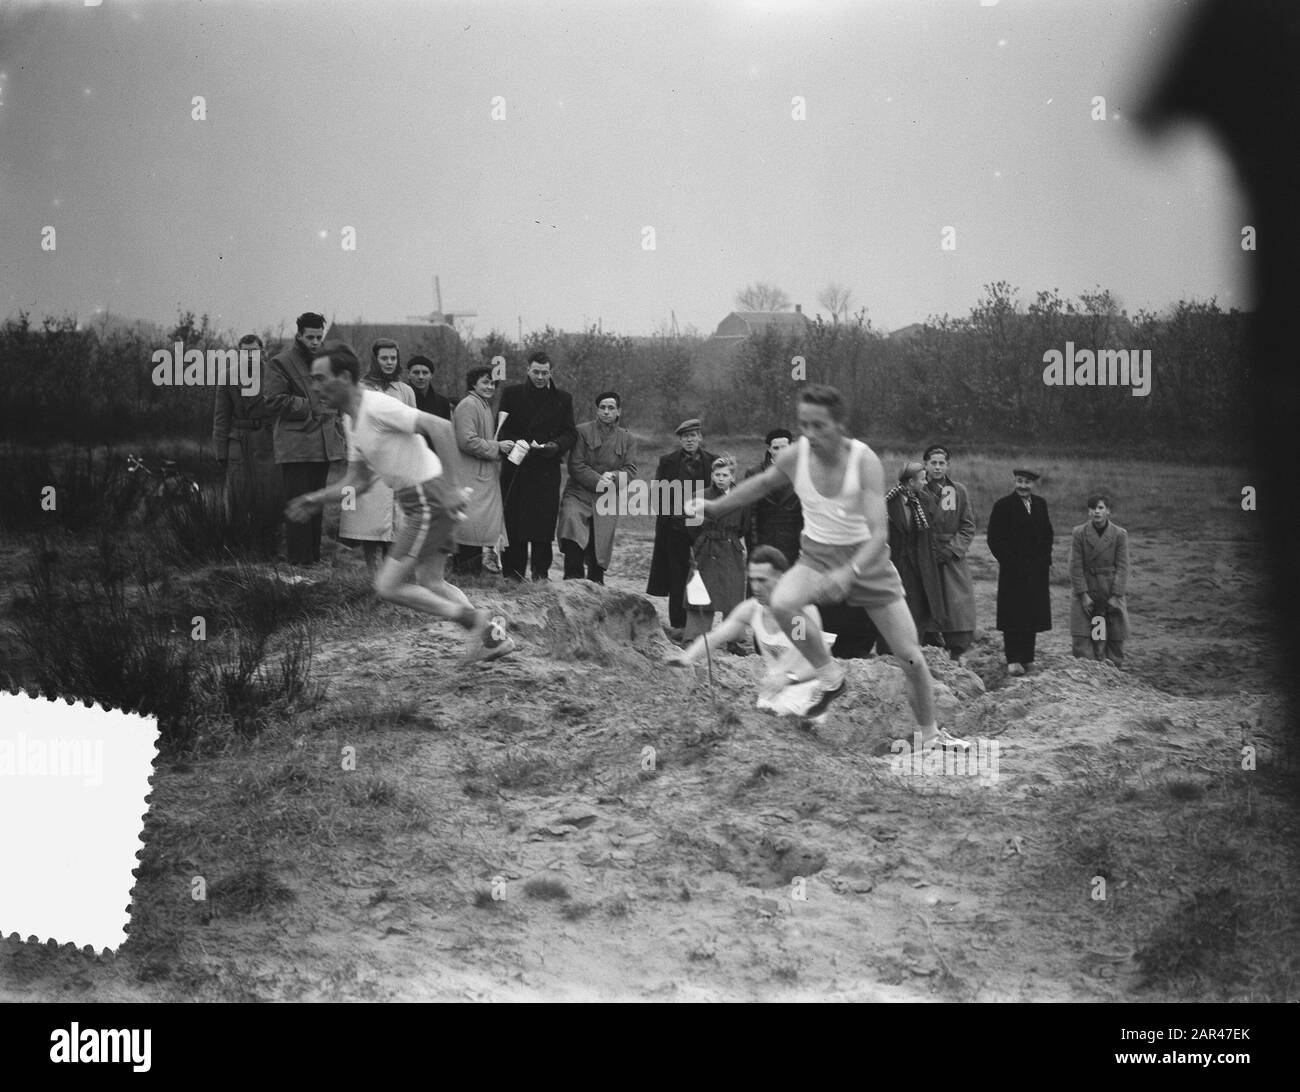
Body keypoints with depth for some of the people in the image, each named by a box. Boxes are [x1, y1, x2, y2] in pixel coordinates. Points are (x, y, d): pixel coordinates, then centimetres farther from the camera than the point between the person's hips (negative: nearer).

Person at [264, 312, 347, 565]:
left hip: (323, 446, 6)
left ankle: (314, 555, 16)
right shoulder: (281, 363, -4)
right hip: (295, 446, -6)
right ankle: (299, 560, -5)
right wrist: (308, 406, -12)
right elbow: (274, 400, -11)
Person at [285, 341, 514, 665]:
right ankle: (492, 635, 16)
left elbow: (440, 427, -25)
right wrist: (315, 500, 8)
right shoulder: (352, 420, 13)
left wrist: (450, 488, -28)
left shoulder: (377, 407, -17)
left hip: (429, 500, -10)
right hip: (417, 503, 10)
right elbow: (357, 481, 21)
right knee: (429, 583, 15)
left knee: (388, 586, -7)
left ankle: (474, 620, -2)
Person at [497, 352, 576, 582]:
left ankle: (541, 571, 8)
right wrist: (523, 444, -13)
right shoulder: (512, 394, 7)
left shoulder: (562, 398, 11)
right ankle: (512, 572, 2)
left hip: (547, 470, 1)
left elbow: (570, 433, 9)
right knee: (514, 521, -3)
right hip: (516, 467, -1)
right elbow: (502, 431, 4)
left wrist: (556, 445, -11)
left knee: (544, 521, -1)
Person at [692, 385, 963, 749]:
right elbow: (763, 483, 12)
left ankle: (929, 735, 25)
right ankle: (829, 676, -8)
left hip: (865, 556, -2)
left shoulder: (865, 461, -24)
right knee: (782, 604, -33)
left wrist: (849, 573, -47)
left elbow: (878, 533, -30)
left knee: (911, 658, 0)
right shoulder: (795, 456, -13)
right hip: (817, 555, 2)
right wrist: (714, 507, 15)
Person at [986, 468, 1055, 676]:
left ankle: (1027, 658, 11)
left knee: (1033, 615, 5)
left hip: (1037, 571, 5)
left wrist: (1046, 562, 6)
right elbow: (994, 539, -5)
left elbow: (1047, 535, 18)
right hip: (1013, 571, -5)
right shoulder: (1003, 505, -3)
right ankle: (1013, 661, -4)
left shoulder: (1040, 504, 13)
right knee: (1013, 617, -5)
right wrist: (1009, 562, -11)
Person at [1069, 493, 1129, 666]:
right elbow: (1076, 566, -4)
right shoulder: (1079, 533, -3)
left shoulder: (1120, 534, -2)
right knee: (1082, 639, -7)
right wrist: (1083, 595, -10)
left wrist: (1116, 596, -9)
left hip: (1112, 592, 0)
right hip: (1086, 591, 0)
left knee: (1115, 637, 4)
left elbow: (1122, 567, -3)